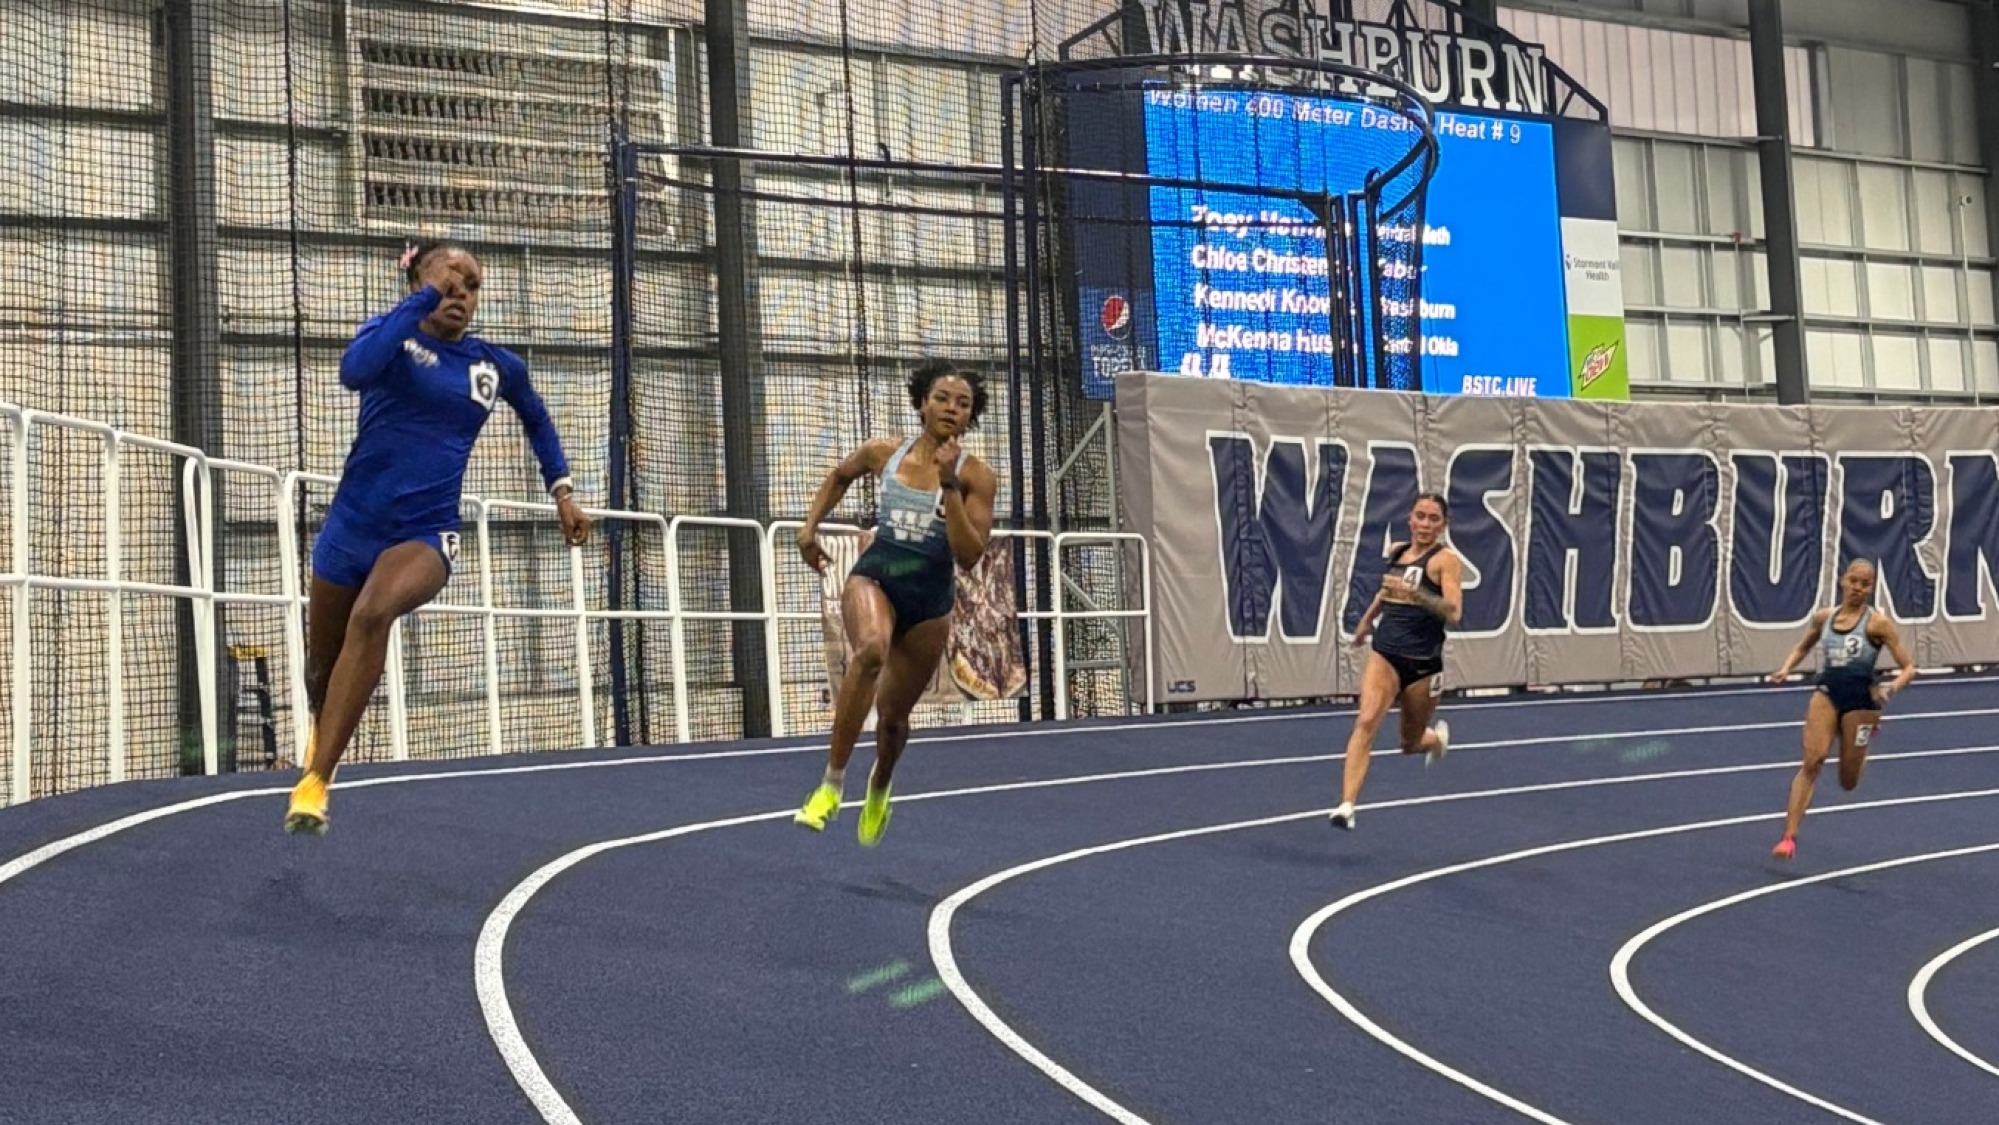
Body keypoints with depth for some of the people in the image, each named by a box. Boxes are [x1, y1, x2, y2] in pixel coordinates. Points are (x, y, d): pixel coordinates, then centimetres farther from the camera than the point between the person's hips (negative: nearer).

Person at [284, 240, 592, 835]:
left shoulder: (497, 366, 6)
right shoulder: (392, 335, -3)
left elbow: (537, 421, 28)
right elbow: (354, 370, -28)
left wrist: (562, 489, 19)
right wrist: (425, 298, -26)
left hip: (425, 533, 0)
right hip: (351, 524, 1)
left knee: (372, 614, -34)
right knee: (322, 669, 14)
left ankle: (315, 780, -32)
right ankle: (324, 733, 52)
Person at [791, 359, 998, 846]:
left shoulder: (975, 476, -7)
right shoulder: (883, 453, 0)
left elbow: (970, 555, -16)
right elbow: (839, 476, 22)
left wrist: (949, 487, -22)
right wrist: (810, 526, 13)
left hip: (930, 598, 1)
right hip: (874, 574, 0)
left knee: (893, 714, 11)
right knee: (871, 649, -36)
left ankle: (879, 788, 48)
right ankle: (832, 783, -30)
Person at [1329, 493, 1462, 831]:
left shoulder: (1446, 559, -8)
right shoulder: (1396, 551, 7)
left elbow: (1453, 613, -21)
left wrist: (1415, 593, -33)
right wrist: (1368, 617, 37)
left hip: (1423, 663, -3)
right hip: (1385, 654, 3)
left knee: (1410, 744, 13)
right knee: (1366, 721, -22)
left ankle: (1437, 737, 52)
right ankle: (1347, 806, -28)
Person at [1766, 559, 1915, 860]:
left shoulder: (1877, 623, -6)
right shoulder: (1823, 617, 6)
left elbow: (1909, 667, -4)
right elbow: (1802, 647, 25)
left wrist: (1891, 689, -23)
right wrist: (1786, 669, 5)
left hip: (1860, 699, -2)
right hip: (1826, 692, 2)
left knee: (1848, 782, 9)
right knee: (1812, 760, -18)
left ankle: (1869, 734, 44)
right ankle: (1789, 837, -17)